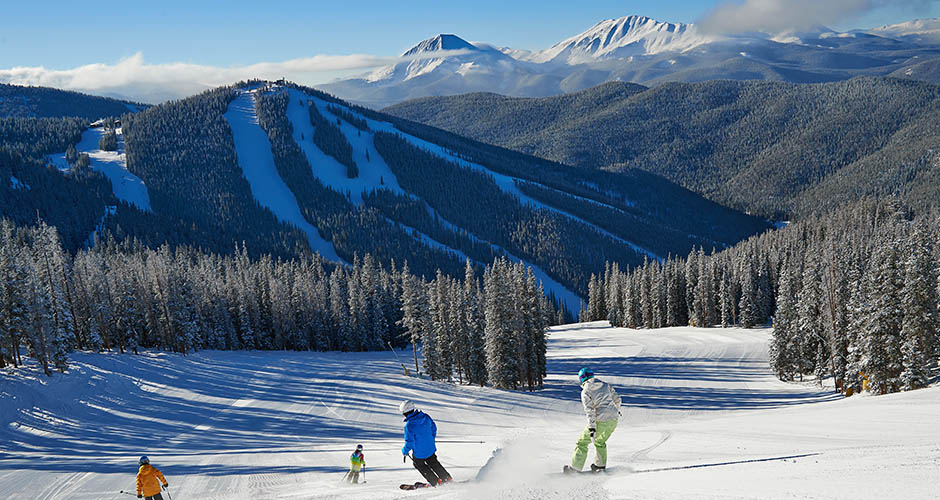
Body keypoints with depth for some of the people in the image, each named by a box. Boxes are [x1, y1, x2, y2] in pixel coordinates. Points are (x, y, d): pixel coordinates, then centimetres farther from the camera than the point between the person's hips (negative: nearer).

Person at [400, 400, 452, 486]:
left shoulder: (409, 426, -29)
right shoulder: (426, 417, -12)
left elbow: (409, 442, -23)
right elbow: (433, 428, 5)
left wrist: (404, 452, -5)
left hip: (419, 453, -5)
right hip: (431, 449, 5)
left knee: (420, 465, 23)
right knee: (433, 463, 29)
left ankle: (435, 483, 30)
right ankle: (447, 479, 40)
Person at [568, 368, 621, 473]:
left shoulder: (585, 392, -7)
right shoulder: (605, 385, 8)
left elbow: (590, 411, -16)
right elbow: (617, 398, 14)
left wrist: (591, 428, -19)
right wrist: (617, 410, 33)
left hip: (600, 421, -6)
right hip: (614, 419, 6)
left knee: (583, 442, 10)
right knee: (600, 442, 30)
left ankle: (575, 468, 10)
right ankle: (600, 465, 34)